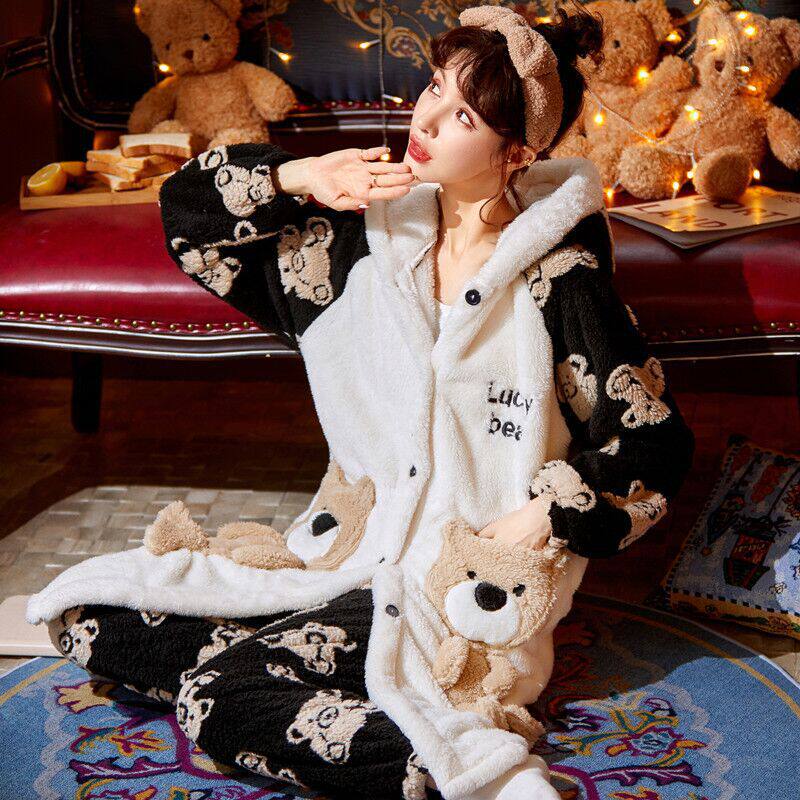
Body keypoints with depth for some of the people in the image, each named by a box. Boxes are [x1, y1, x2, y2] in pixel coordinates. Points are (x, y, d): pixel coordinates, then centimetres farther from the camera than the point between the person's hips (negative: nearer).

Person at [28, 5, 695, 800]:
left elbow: (655, 444, -6)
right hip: (351, 548, 7)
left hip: (468, 579, -7)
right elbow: (188, 211, 9)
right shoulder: (372, 235, 3)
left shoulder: (558, 277, -10)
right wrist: (299, 179, -7)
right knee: (90, 620, -4)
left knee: (219, 698, -24)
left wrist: (544, 518, -14)